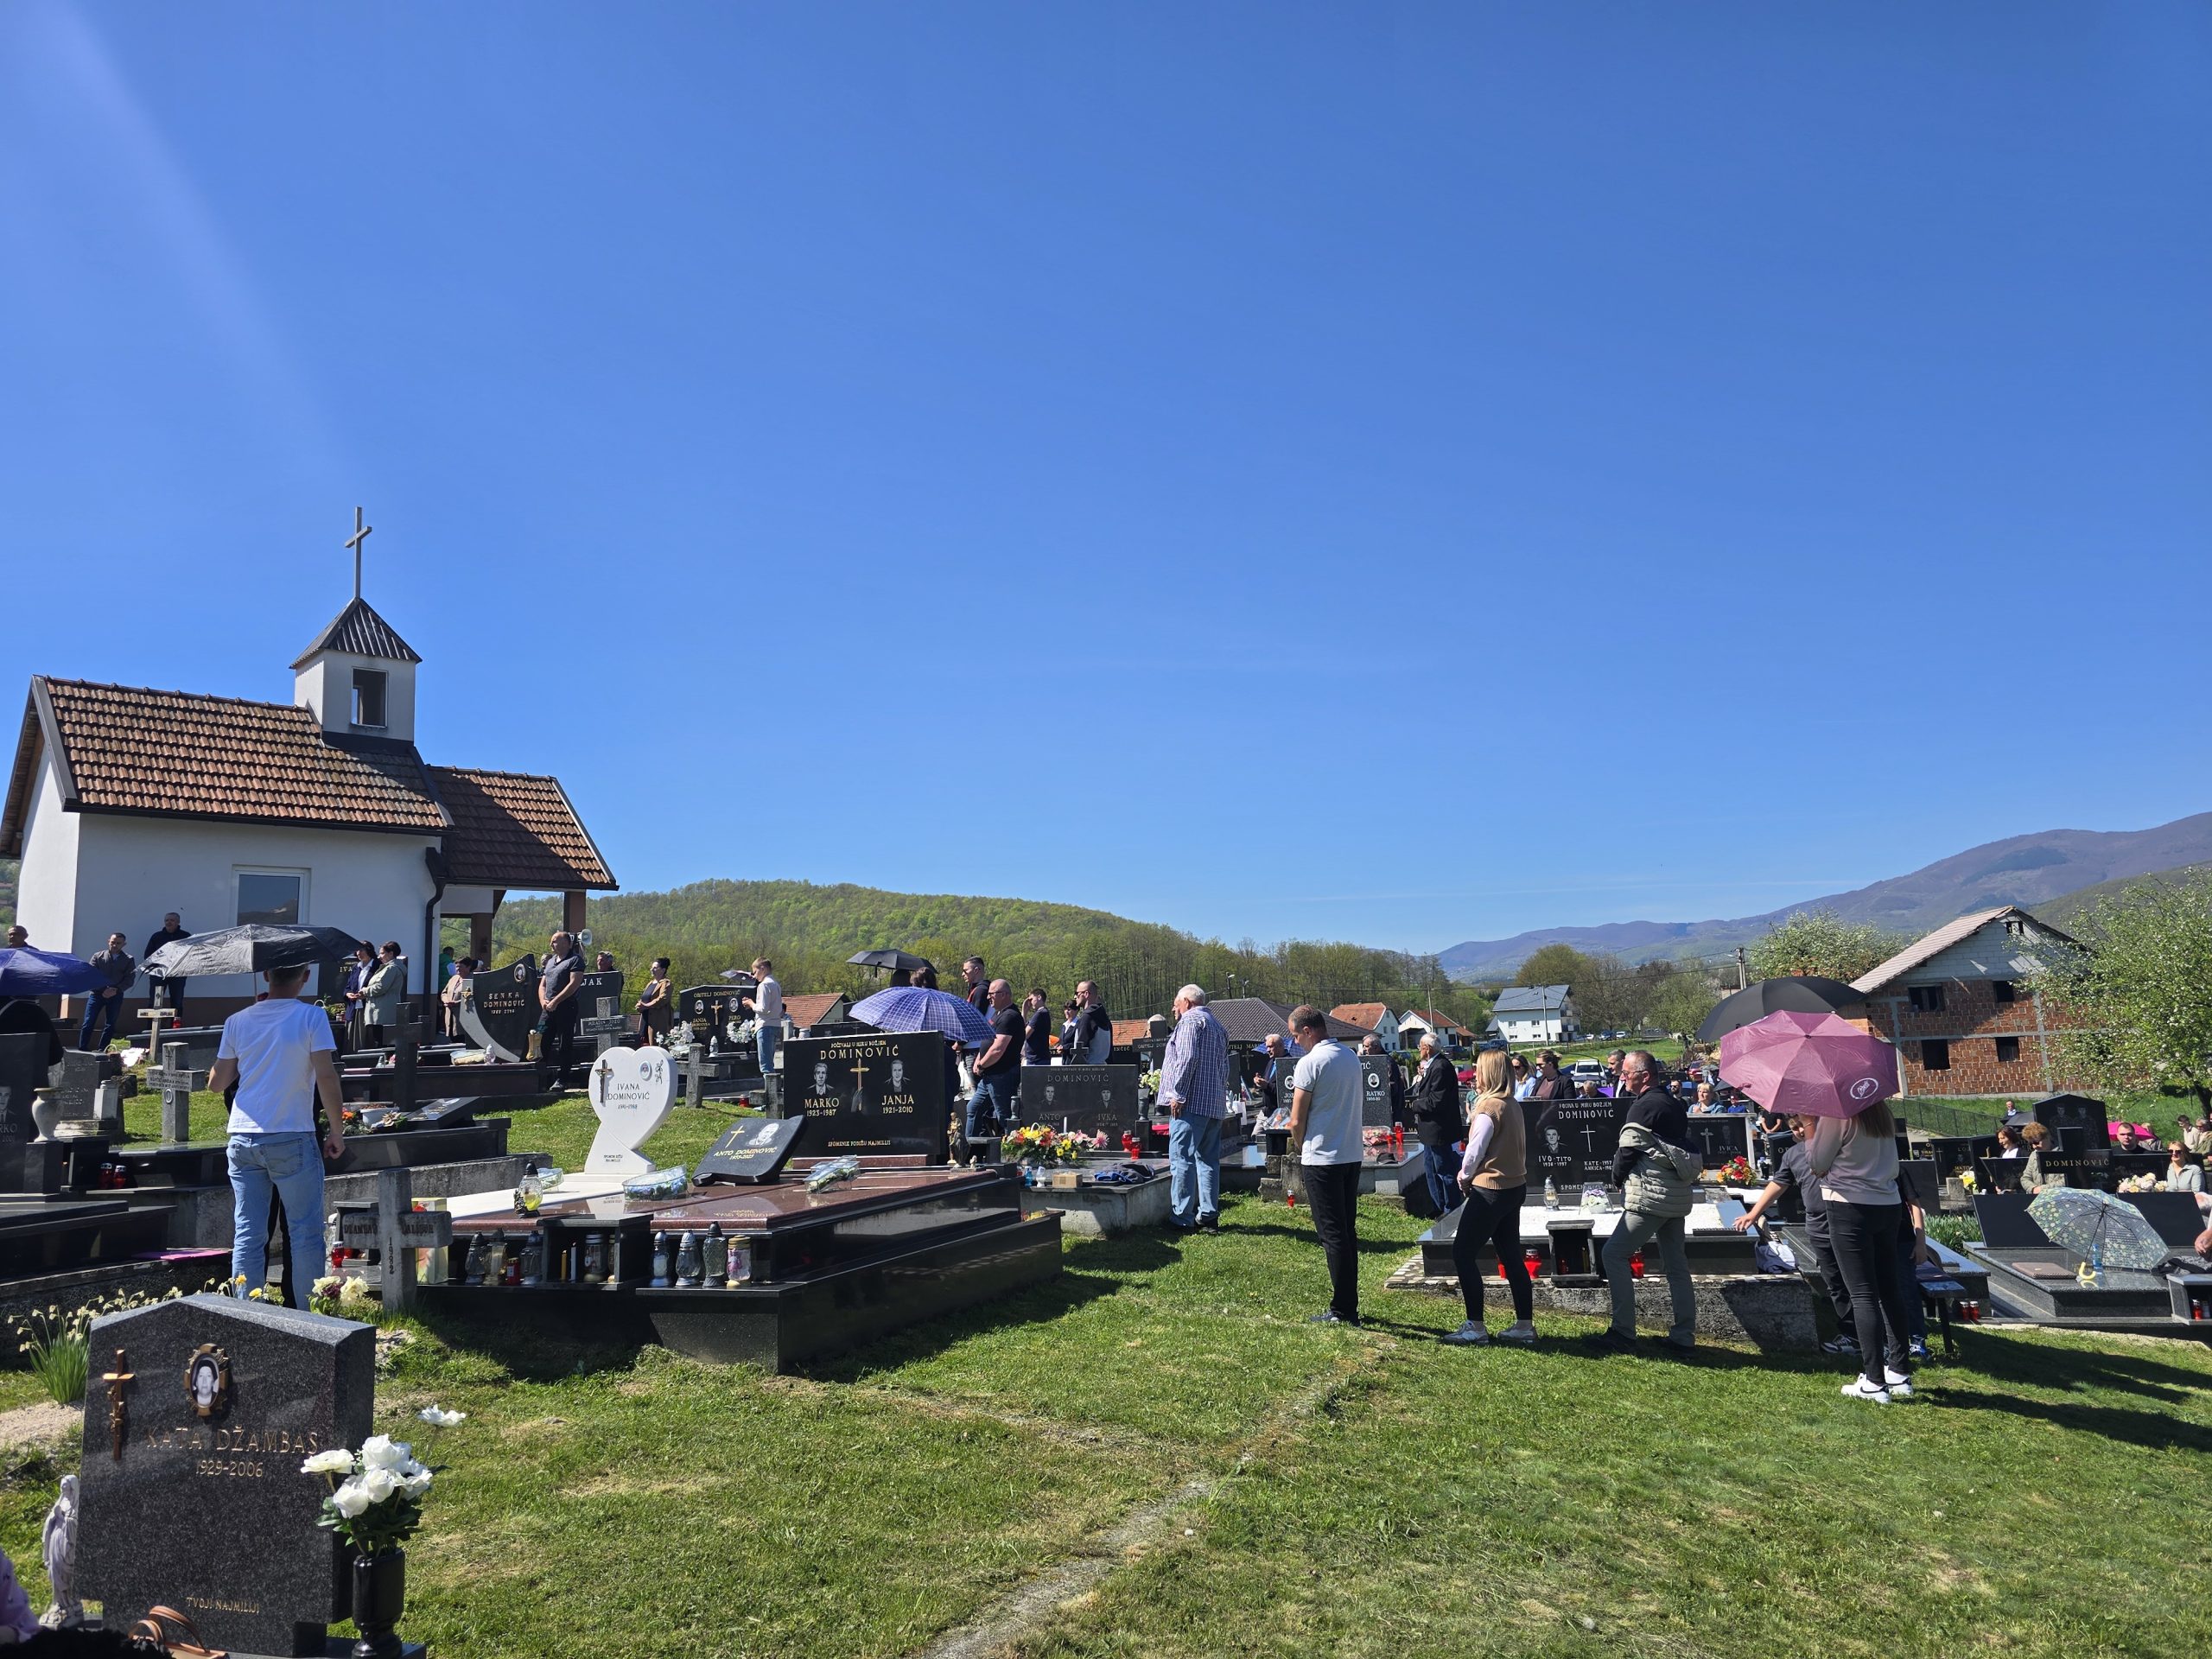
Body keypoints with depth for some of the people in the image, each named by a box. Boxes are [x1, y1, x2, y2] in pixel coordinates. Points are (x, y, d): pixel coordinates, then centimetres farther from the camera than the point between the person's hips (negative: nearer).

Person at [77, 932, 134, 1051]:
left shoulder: (129, 960, 9)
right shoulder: (98, 956, 9)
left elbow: (129, 979, 2)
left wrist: (116, 990, -14)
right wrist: (103, 989, -13)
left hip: (116, 996, 1)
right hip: (97, 993, -1)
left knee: (110, 1025, 1)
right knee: (88, 1023, -8)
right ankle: (81, 1050, -4)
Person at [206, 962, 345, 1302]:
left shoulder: (238, 1021, 5)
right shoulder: (311, 1017, -8)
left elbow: (216, 1083, 11)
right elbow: (326, 1078, -14)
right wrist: (336, 1130, -4)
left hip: (243, 1139, 4)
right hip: (292, 1140, -4)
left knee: (247, 1234, 10)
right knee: (305, 1233, 4)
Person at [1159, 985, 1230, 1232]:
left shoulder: (1190, 1021, -5)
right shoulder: (1217, 1026, 24)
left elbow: (1187, 1058, -17)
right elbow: (1224, 1067, 24)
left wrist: (1178, 1094, -16)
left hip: (1191, 1102, -9)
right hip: (1214, 1104, 9)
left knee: (1182, 1159, -8)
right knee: (1209, 1159, 11)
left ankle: (1182, 1218, -10)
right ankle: (1209, 1216, 14)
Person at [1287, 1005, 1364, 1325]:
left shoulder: (1310, 1063, -14)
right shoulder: (1351, 1057, 9)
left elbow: (1297, 1122, -13)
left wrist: (1303, 1149, 7)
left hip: (1322, 1158, -7)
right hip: (1353, 1155, 7)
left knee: (1332, 1235, -1)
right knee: (1348, 1232, 13)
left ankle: (1342, 1311, 4)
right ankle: (1349, 1306, 19)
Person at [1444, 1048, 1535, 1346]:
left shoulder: (1489, 1106, -18)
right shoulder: (1512, 1104, 9)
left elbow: (1476, 1149, -18)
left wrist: (1464, 1176, -1)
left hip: (1490, 1190, -9)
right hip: (1514, 1186, 9)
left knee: (1463, 1254, -1)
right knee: (1511, 1256, 14)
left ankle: (1476, 1327, 1)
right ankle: (1525, 1325, 19)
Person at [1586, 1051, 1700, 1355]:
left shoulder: (1644, 1107, -14)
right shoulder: (1674, 1105, 13)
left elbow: (1627, 1150, -13)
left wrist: (1617, 1178, 5)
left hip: (1652, 1194, -9)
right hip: (1679, 1193, 10)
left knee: (1614, 1254, -4)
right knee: (1676, 1263, 13)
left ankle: (1622, 1331, -4)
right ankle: (1684, 1336, 16)